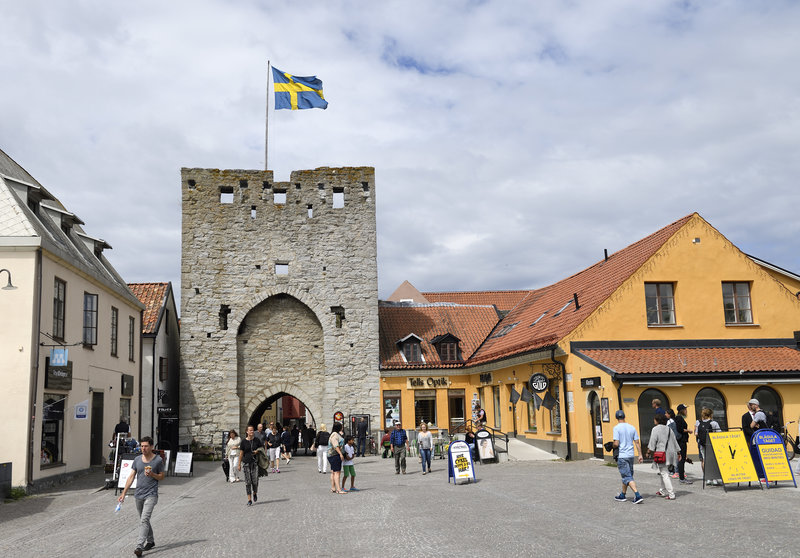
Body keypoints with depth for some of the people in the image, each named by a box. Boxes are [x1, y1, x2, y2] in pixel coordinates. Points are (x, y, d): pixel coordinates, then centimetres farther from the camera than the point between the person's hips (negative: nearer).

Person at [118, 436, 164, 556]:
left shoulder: (158, 460, -5)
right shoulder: (137, 460, 5)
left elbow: (162, 477, 3)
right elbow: (131, 477, 6)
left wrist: (152, 474, -17)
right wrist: (123, 493, 1)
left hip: (151, 495, -5)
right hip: (139, 495, 5)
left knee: (144, 520, -17)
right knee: (143, 520, 17)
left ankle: (139, 546, -21)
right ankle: (150, 541, 34)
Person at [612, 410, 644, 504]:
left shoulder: (617, 428, -11)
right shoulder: (632, 427, 6)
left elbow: (616, 443, -16)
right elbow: (637, 443, 6)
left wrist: (613, 446, 5)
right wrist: (640, 455, 8)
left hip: (622, 456, -6)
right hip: (631, 455, 7)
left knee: (627, 477, -6)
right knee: (626, 475, 18)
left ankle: (637, 495, -18)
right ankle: (622, 495, 29)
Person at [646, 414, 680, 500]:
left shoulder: (655, 429, -7)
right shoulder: (669, 429, 13)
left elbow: (652, 442, -9)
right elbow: (675, 442, 16)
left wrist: (649, 451, 3)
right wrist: (677, 452, 21)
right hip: (671, 453, 7)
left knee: (664, 474, -5)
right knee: (664, 472, 20)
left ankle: (671, 494, -10)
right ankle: (663, 491, 28)